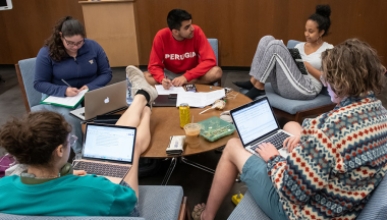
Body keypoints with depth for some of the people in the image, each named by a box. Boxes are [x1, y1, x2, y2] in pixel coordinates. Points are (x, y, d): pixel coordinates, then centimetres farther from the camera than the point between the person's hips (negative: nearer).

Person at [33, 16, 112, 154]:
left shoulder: (93, 46, -5)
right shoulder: (46, 53, -10)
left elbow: (106, 73, 0)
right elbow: (39, 83, -6)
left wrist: (90, 87, -19)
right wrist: (63, 91, -24)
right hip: (59, 97, -1)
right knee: (70, 115, -36)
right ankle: (76, 153, -14)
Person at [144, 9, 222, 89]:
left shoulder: (196, 32, -20)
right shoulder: (161, 36, -19)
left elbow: (209, 61, -22)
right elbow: (154, 65, -13)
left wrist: (186, 77, -31)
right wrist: (162, 79, -35)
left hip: (192, 74, 0)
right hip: (170, 74, 0)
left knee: (216, 72, -30)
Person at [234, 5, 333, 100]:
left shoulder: (328, 50, 5)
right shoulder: (300, 46, 22)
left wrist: (307, 66, -9)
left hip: (305, 90, -6)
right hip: (283, 85, 6)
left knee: (276, 45, -21)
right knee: (267, 39, -4)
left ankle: (258, 87, -17)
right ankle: (254, 81, -14)